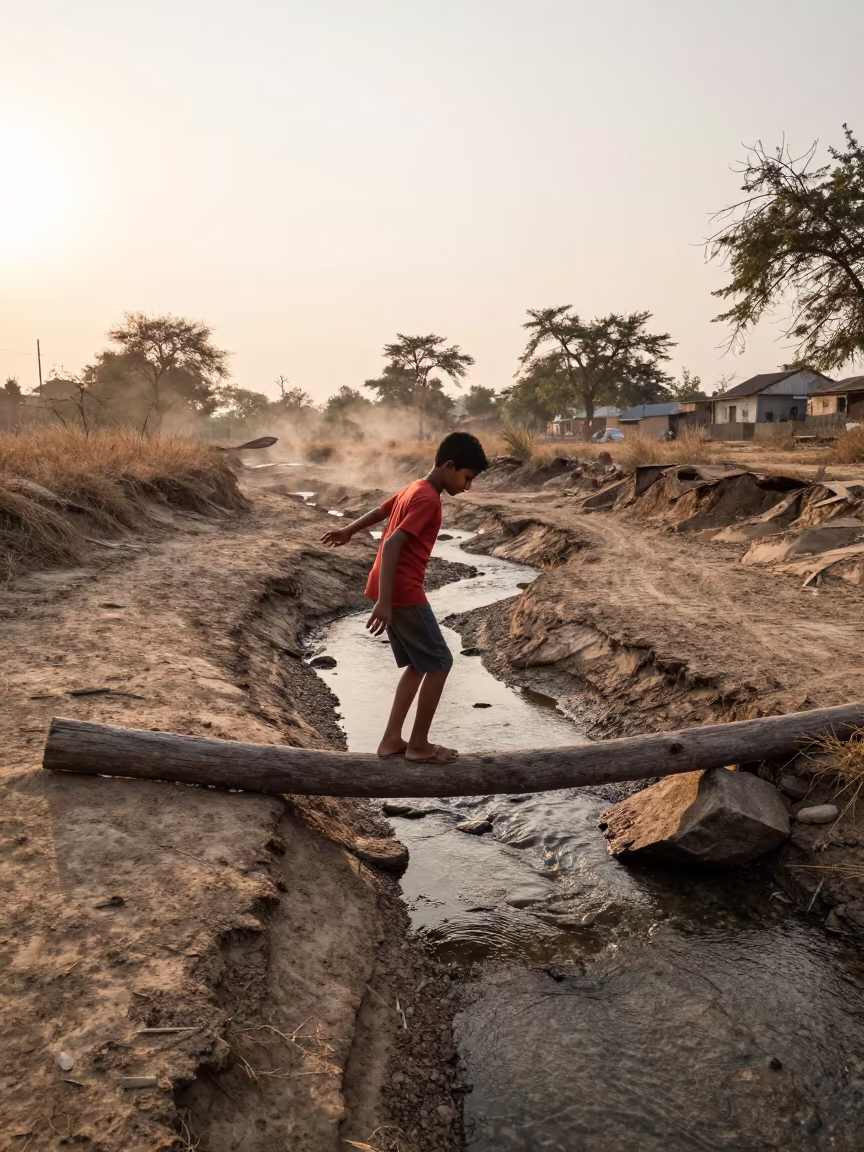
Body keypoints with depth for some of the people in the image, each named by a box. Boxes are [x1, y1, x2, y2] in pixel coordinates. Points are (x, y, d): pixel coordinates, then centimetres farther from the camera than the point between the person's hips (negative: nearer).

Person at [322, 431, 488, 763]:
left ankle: (391, 739, 16)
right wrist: (385, 602, -28)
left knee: (418, 665, 15)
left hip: (391, 591, 10)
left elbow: (379, 512, 29)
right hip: (403, 593, -10)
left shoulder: (414, 489, 13)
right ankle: (419, 744, 9)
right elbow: (392, 545, -24)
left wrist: (347, 532, 47)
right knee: (439, 663, 0)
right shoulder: (428, 499, -16)